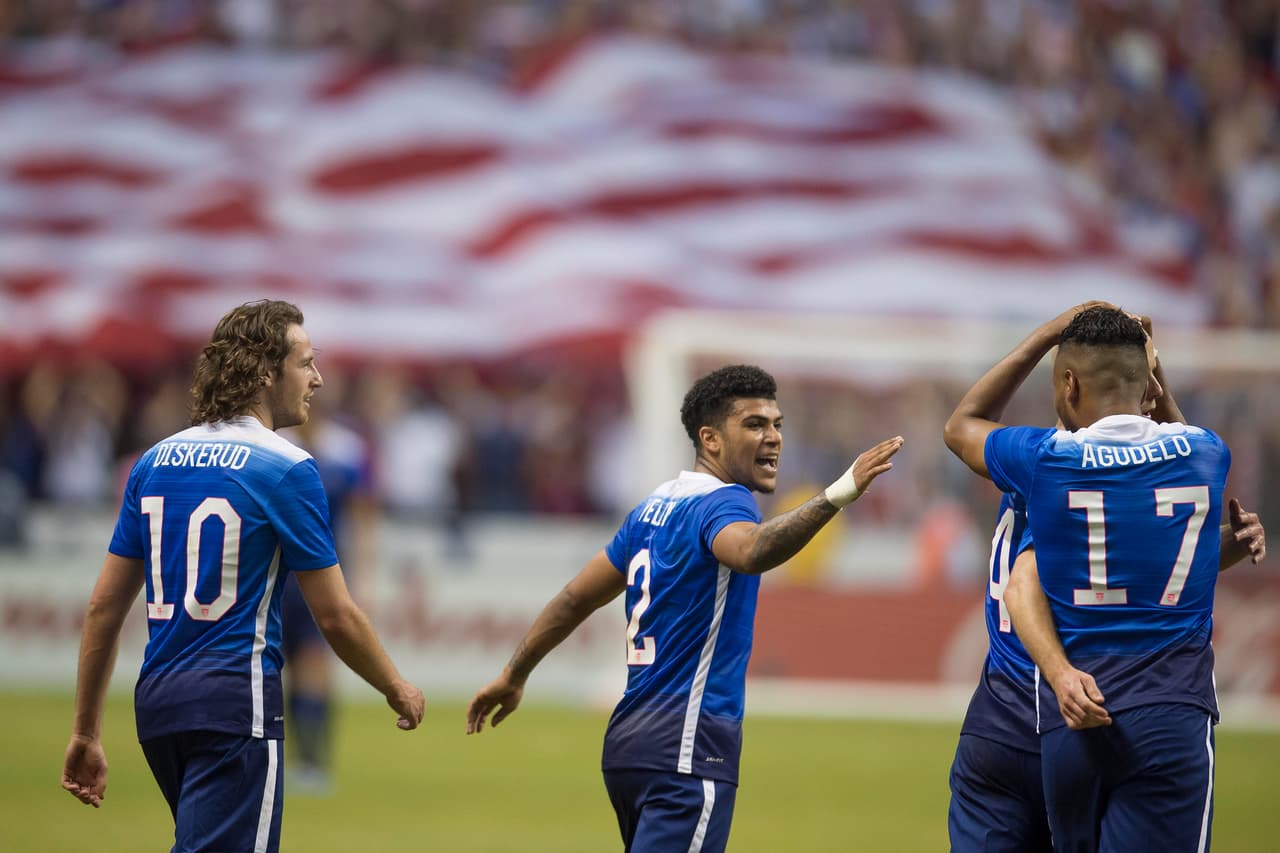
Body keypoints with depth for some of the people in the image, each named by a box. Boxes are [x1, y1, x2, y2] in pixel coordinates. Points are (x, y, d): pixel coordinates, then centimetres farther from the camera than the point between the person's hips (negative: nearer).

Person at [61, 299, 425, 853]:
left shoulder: (154, 463, 10)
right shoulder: (286, 469, -8)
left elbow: (104, 605, 10)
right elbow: (337, 618, -6)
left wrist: (85, 732, 15)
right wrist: (397, 690, 11)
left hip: (157, 703, 7)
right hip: (235, 703, -7)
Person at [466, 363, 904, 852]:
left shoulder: (654, 508, 15)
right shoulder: (720, 502, -11)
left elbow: (577, 596, 22)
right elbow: (751, 552, -35)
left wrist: (514, 675, 32)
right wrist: (838, 495, -46)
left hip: (629, 738, 10)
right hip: (686, 749, -10)